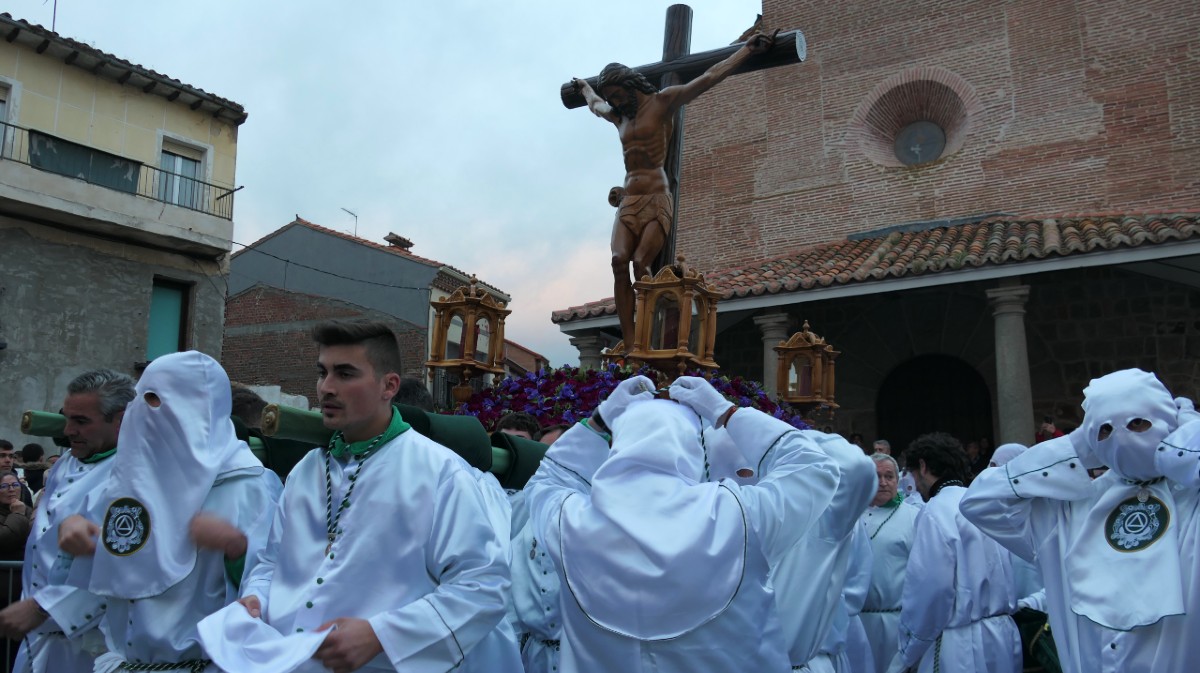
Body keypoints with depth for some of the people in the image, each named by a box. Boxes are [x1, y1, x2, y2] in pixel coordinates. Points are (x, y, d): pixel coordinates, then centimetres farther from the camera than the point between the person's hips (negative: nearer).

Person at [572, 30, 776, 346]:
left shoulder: (663, 101, 1)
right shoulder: (618, 116, 21)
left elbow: (711, 76, 0)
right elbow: (595, 105, 45)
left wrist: (750, 48, 0)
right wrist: (583, 87, 63)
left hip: (657, 200, -5)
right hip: (628, 201, 5)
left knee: (641, 264, -22)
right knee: (619, 261, -18)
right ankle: (629, 344, -24)